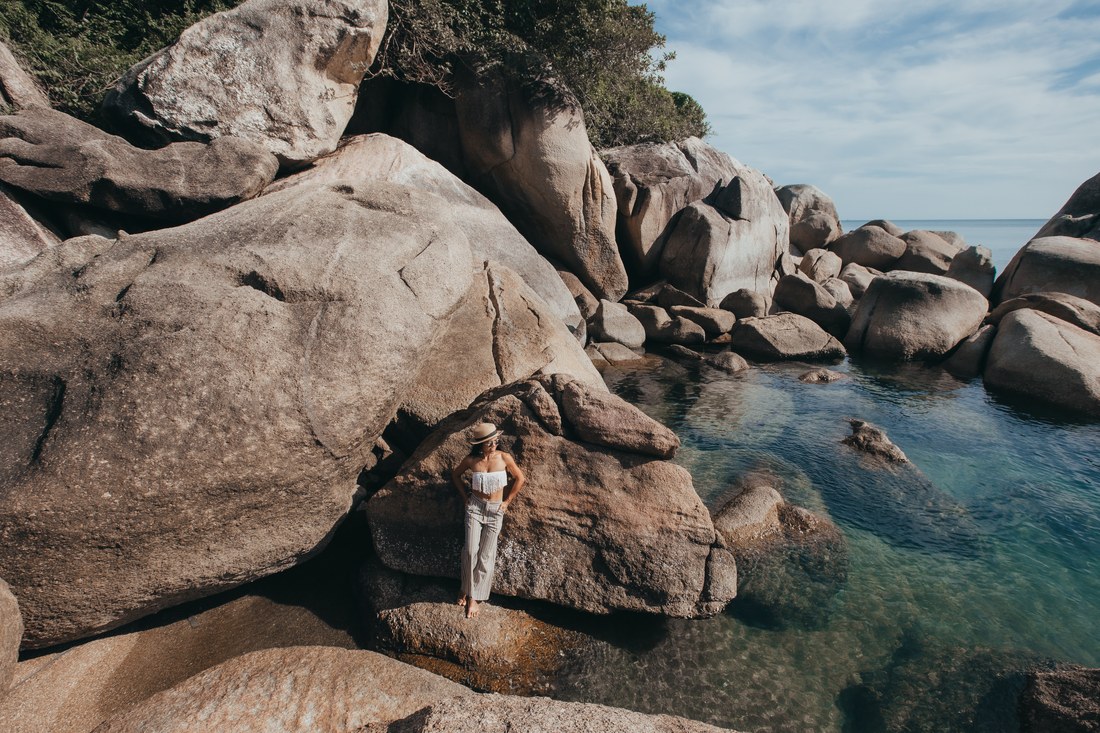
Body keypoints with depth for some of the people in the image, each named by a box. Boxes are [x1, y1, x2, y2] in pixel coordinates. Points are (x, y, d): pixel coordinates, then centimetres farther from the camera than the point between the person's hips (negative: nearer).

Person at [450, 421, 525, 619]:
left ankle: (474, 597, 15)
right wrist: (465, 496, 5)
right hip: (475, 506, 0)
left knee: (485, 555, 1)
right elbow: (455, 475, 11)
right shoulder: (471, 460, -8)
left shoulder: (504, 458, -11)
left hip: (495, 510, 0)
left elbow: (520, 479, -1)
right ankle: (467, 589, 16)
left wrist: (507, 502, 1)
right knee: (471, 550, -7)